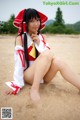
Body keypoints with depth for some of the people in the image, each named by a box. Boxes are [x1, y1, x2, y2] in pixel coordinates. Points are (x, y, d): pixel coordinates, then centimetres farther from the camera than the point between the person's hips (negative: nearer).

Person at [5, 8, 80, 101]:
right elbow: (18, 61, -13)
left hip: (43, 75, 4)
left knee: (57, 61, -29)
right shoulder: (20, 38, -5)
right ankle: (34, 89, -29)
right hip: (29, 75, -3)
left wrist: (39, 43, -11)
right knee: (47, 54, -30)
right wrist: (17, 84, -20)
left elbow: (49, 58, -1)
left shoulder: (41, 37, 8)